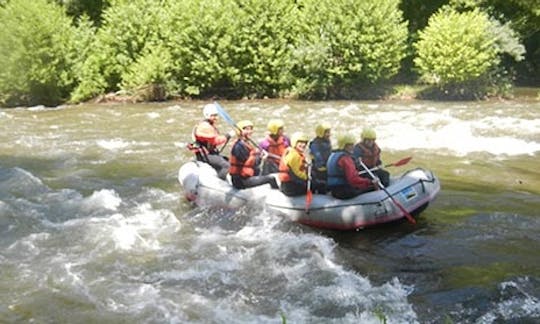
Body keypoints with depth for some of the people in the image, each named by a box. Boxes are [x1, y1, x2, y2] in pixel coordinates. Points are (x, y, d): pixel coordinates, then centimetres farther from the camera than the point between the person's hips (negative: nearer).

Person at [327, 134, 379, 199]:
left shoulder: (332, 155, 14)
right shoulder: (345, 158, -18)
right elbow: (353, 179, -28)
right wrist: (370, 182, -28)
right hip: (345, 192, -10)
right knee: (372, 186, -6)